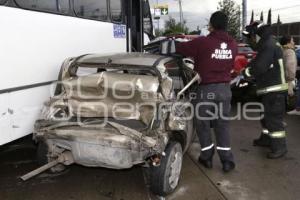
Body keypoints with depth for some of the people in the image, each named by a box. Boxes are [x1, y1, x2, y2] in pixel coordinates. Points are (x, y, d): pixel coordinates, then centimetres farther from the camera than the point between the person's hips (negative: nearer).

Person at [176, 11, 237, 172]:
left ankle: (207, 157, 21)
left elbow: (179, 49, -7)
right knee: (222, 125, 14)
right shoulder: (233, 44, 3)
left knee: (203, 124, 12)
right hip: (225, 89, 5)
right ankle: (227, 160, 14)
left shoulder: (202, 43, -16)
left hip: (206, 89, -5)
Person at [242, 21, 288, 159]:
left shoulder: (269, 45, -17)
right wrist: (248, 69, 3)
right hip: (269, 89, 11)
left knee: (274, 118, -8)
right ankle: (266, 139, 34)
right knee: (266, 115, 20)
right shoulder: (267, 44, 18)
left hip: (274, 90, -11)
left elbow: (259, 67, -24)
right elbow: (258, 63, 20)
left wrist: (246, 72, -7)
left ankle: (279, 147, -2)